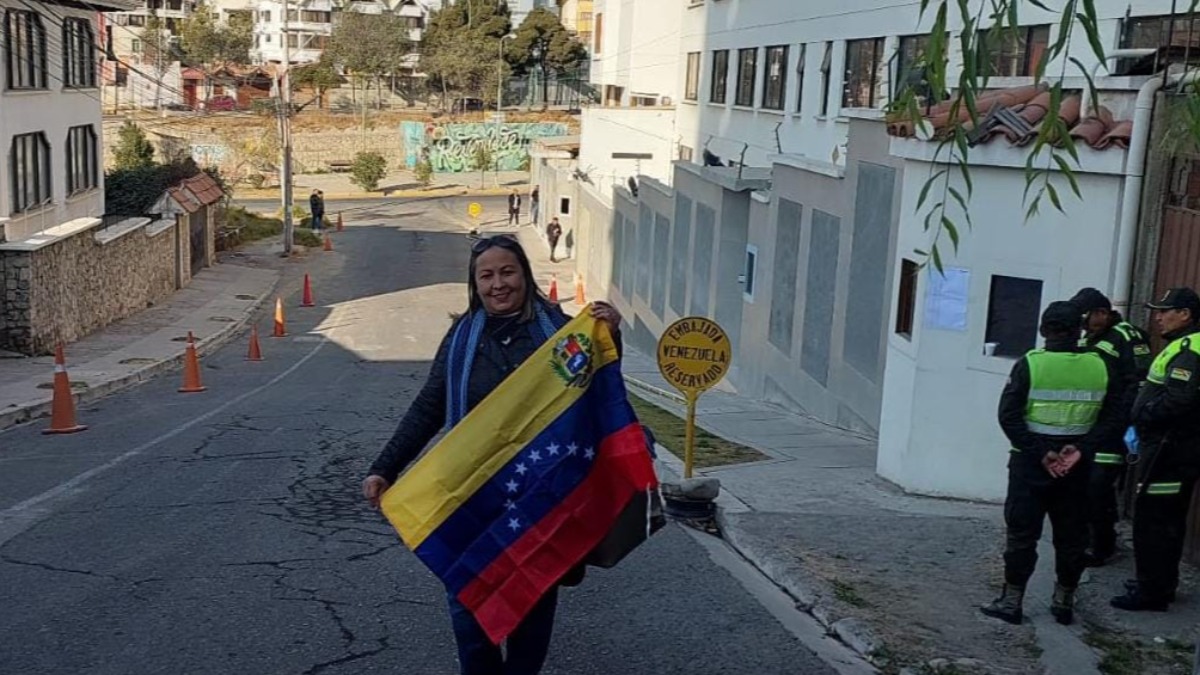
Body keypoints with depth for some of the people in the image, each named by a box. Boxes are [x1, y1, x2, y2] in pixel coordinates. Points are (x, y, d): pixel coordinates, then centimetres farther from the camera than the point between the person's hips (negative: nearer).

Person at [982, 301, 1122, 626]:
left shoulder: (1030, 364, -11)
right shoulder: (1100, 367, 0)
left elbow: (1009, 416, -14)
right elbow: (1110, 418, -2)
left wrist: (1039, 453, -12)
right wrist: (1081, 448, -9)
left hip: (1030, 464, -3)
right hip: (1076, 465, 3)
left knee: (1022, 534, 5)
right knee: (1072, 536, 14)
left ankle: (1011, 602, 9)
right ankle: (1064, 602, 22)